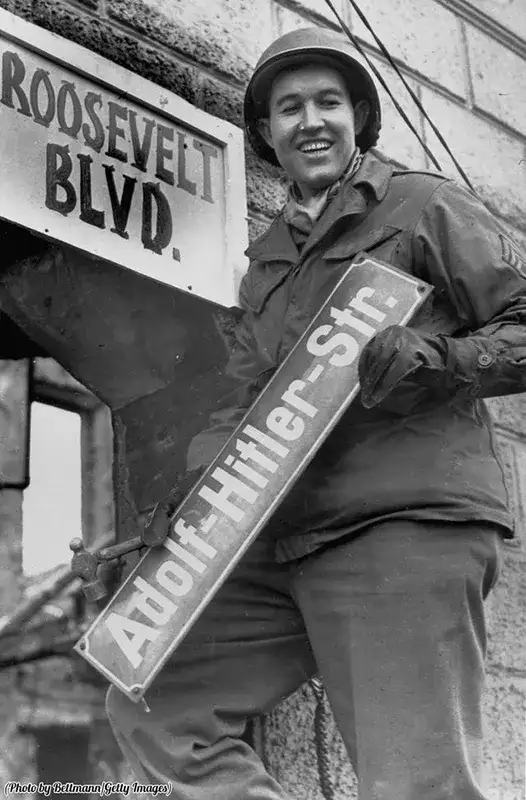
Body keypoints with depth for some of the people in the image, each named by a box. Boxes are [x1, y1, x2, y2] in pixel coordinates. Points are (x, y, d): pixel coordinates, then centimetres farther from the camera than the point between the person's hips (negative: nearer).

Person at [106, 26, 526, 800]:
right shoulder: (269, 256, 24)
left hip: (406, 527, -7)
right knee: (149, 705, 3)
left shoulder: (423, 205, 4)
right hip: (283, 544, 8)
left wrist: (435, 358, -19)